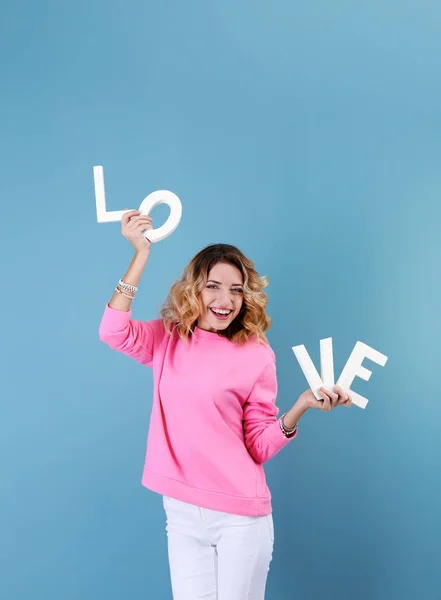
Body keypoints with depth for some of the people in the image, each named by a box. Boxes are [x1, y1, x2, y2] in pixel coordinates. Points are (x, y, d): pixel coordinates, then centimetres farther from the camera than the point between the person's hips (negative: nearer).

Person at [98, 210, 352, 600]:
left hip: (240, 515, -2)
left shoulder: (256, 356, -3)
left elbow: (260, 446, -2)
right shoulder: (167, 339, 4)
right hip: (181, 512, 2)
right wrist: (141, 254, -16)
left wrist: (300, 408, -19)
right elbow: (114, 332, -15)